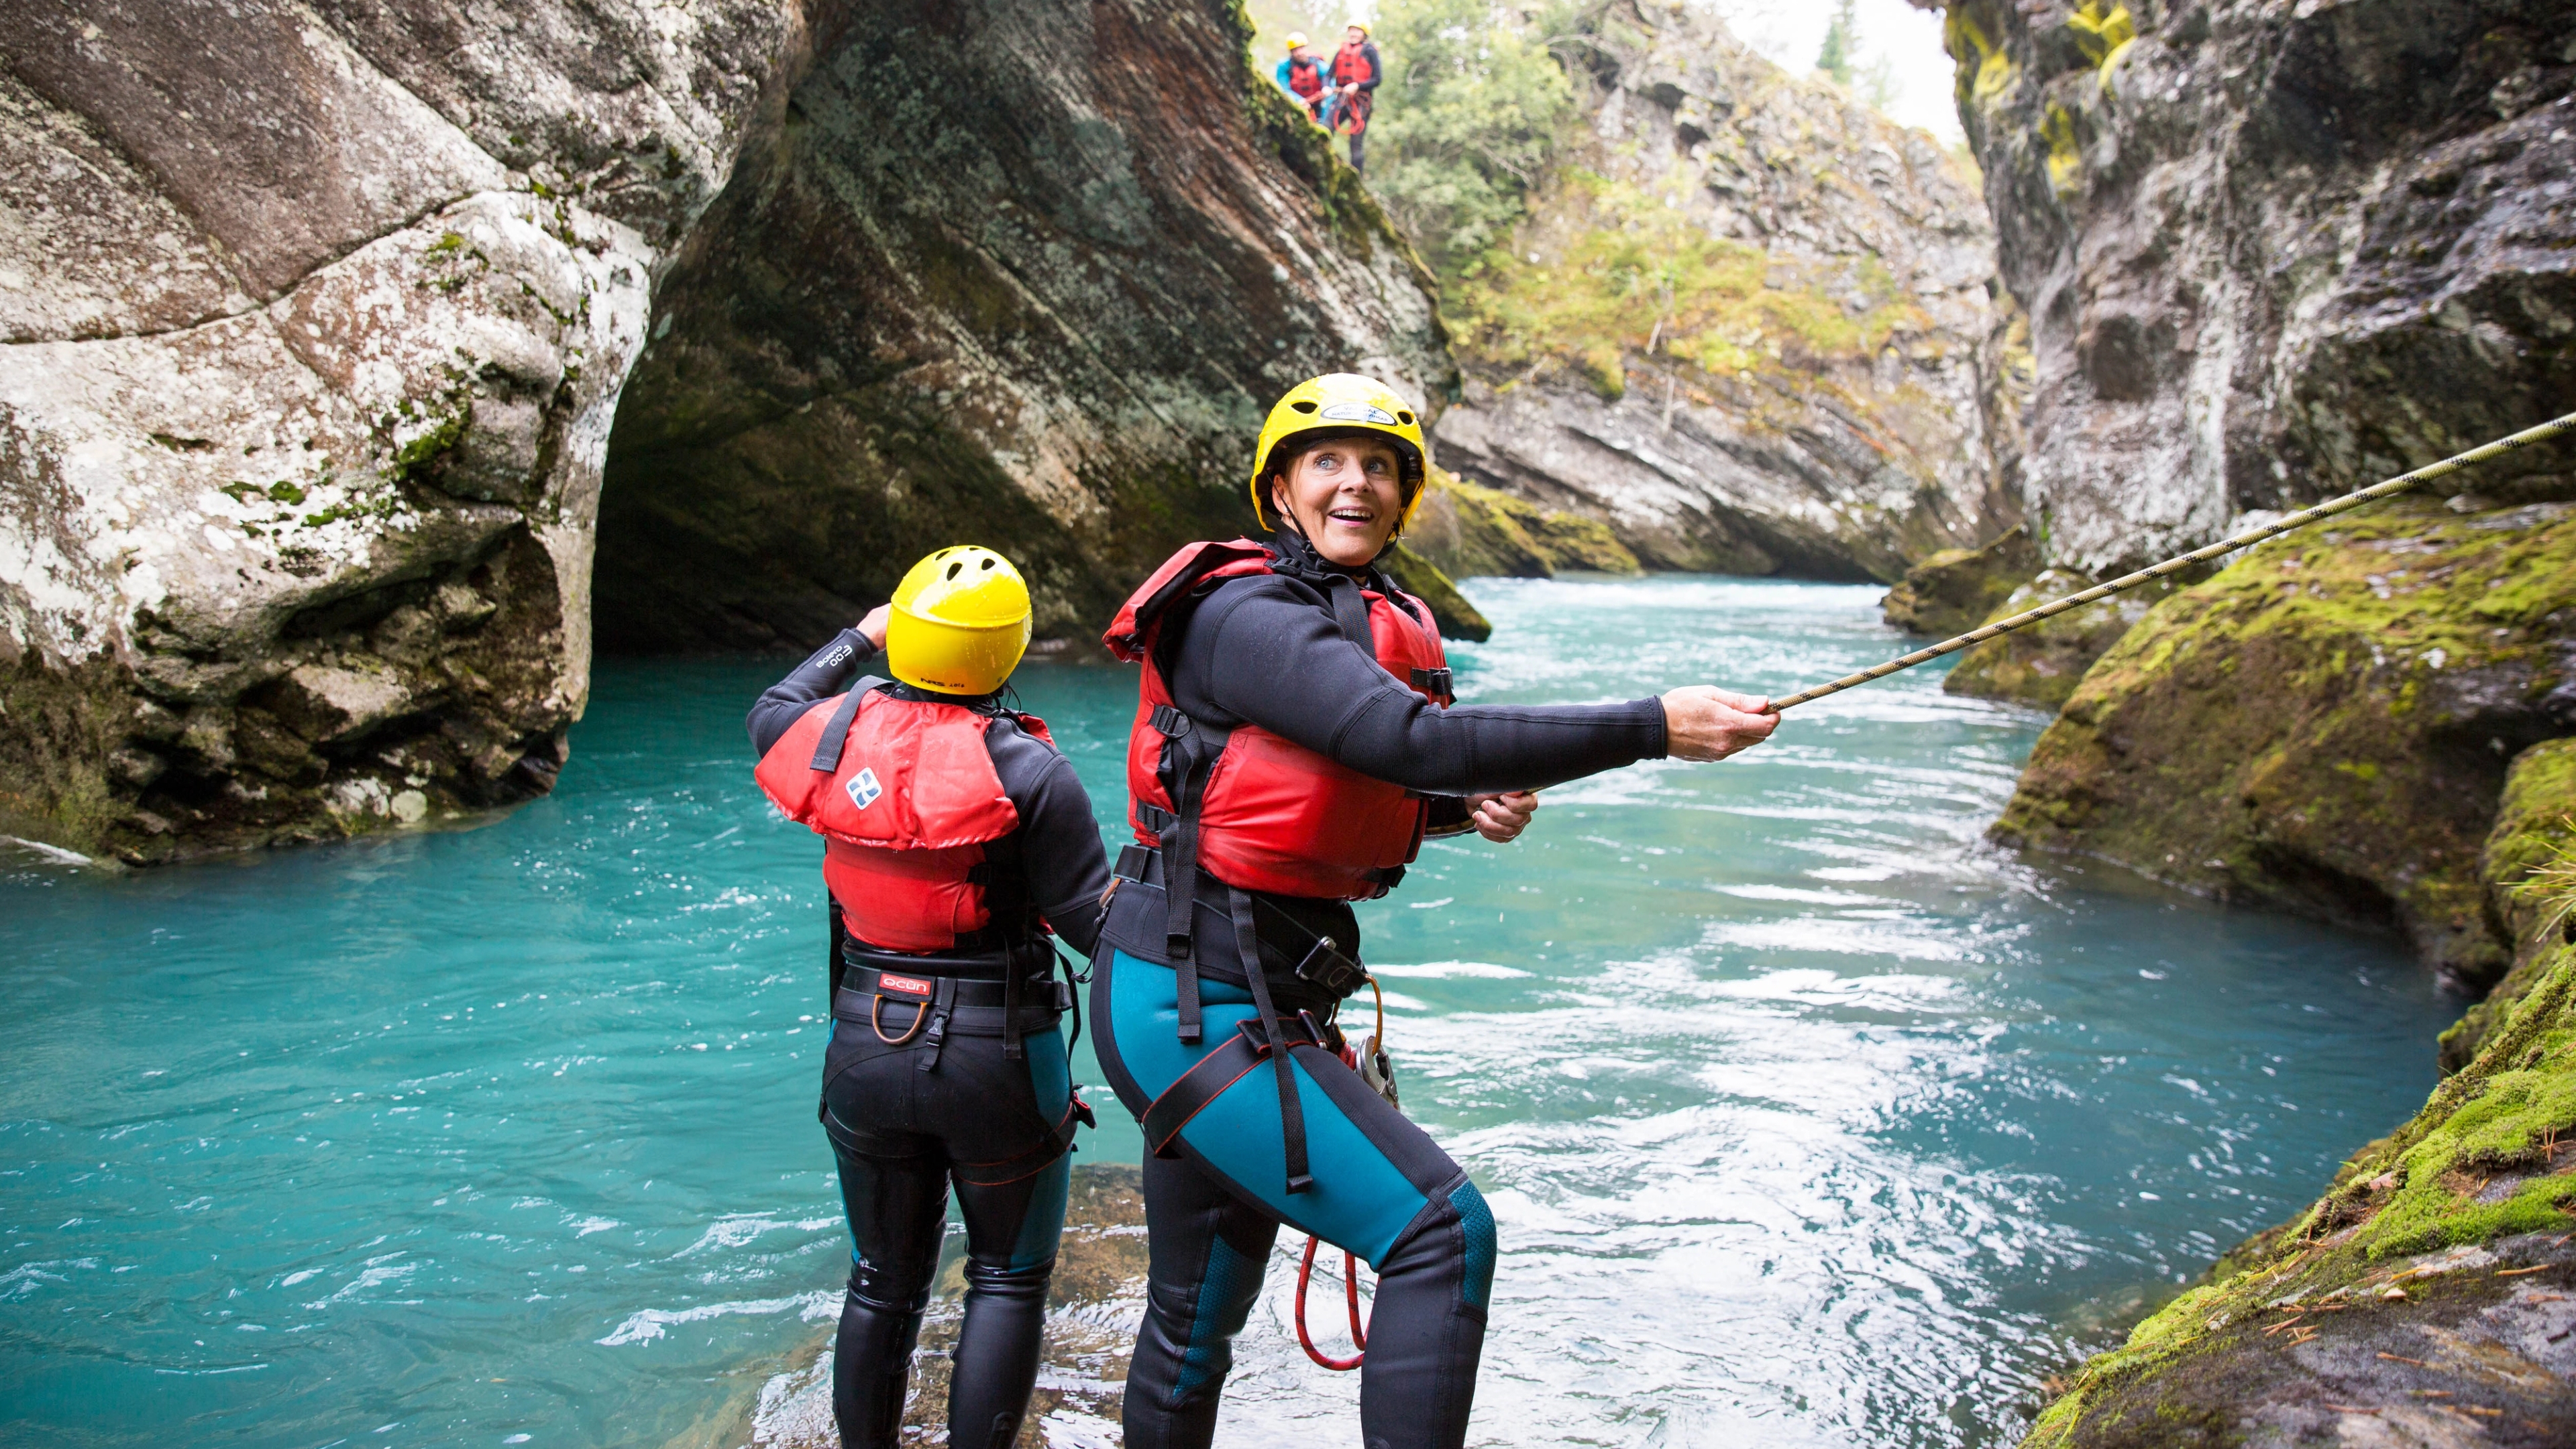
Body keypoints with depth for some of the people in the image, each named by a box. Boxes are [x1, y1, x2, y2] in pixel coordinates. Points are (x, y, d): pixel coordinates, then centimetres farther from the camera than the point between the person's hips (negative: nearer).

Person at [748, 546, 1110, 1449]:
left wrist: (855, 642, 33)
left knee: (883, 1284, 20)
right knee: (1008, 1282, 14)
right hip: (996, 1062, -4)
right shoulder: (1025, 770, -18)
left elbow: (771, 717, 22)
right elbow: (1095, 922, -16)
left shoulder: (837, 734, -3)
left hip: (865, 1051, 5)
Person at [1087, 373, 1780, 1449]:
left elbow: (1364, 795, 25)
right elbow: (1415, 740, -28)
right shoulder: (1242, 614, -16)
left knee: (1196, 1321, 20)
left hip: (1257, 1002, 9)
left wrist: (1473, 806, 3)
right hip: (1193, 1007, -9)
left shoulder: (1376, 622, 13)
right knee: (1442, 1232, -16)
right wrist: (1655, 727, -27)